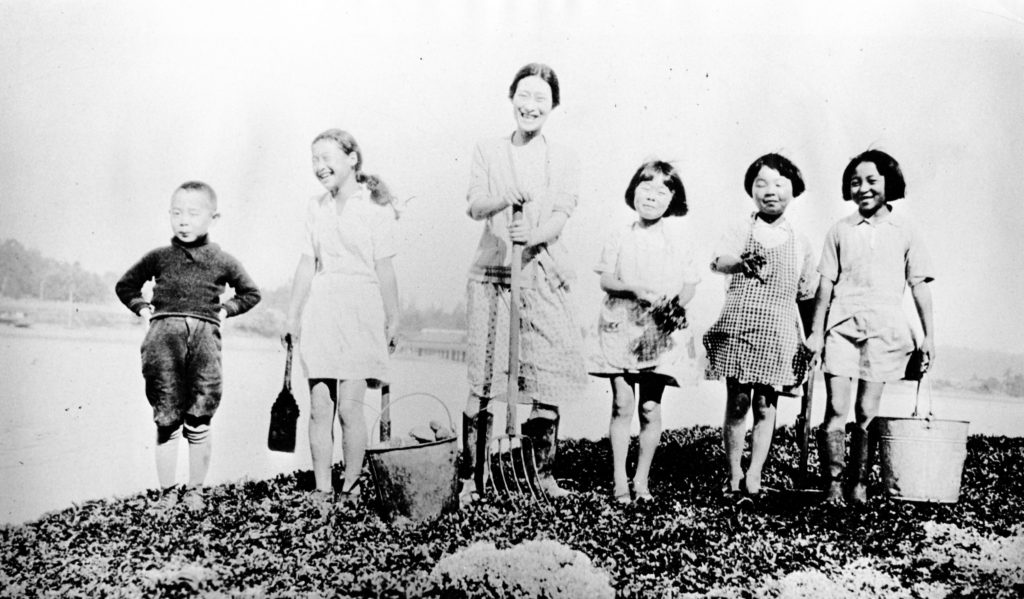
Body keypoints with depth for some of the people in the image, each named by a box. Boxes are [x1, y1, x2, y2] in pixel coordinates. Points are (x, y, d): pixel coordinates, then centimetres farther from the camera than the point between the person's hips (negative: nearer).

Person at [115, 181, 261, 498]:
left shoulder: (222, 261, 11)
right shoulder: (159, 257, 12)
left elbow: (251, 293, 26)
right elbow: (125, 286, 26)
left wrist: (225, 310, 13)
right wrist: (143, 308, 12)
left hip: (204, 333, 0)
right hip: (164, 332, 0)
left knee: (199, 422, -2)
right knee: (167, 421, -3)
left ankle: (196, 490, 9)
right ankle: (167, 493, 2)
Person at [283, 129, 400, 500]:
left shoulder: (376, 207, -3)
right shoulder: (315, 208, 12)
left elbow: (384, 269, -3)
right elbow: (307, 264, 14)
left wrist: (393, 320, -2)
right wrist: (292, 316, 13)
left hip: (360, 309, -4)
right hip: (320, 311, 5)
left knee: (349, 406, -8)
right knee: (320, 407, 2)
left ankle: (351, 489, 4)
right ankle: (322, 491, 8)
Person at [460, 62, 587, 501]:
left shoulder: (564, 160, 10)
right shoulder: (488, 151, 10)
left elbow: (561, 215, -3)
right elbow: (475, 206, -3)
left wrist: (532, 236, -24)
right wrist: (507, 198, -25)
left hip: (544, 276, 1)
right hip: (492, 272, -1)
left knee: (546, 381, 0)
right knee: (481, 382, -2)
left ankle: (545, 473, 15)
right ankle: (470, 476, 6)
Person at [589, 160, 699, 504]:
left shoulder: (677, 245, 6)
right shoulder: (620, 240, 5)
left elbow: (690, 285, 6)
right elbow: (605, 280, -1)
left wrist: (677, 305, -14)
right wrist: (634, 288, -17)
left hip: (661, 332, 1)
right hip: (621, 328, -1)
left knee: (651, 408, 2)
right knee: (622, 404, -2)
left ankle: (642, 479, 16)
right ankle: (619, 480, 7)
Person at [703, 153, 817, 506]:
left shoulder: (800, 243, 11)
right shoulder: (741, 230, 2)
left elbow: (807, 292, 18)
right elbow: (719, 261, -16)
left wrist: (811, 338, 15)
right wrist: (742, 262, -36)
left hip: (778, 331, 2)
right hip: (739, 324, -2)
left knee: (766, 407, 3)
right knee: (737, 403, 0)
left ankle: (753, 478, 10)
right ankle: (733, 476, 11)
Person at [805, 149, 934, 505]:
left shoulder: (904, 231, 8)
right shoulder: (840, 231, 9)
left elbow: (919, 285, 9)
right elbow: (826, 284, 10)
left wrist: (929, 335, 6)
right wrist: (816, 331, 6)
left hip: (883, 329, 0)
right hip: (842, 326, 0)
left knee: (867, 413, 0)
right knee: (836, 409, -8)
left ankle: (858, 484, 12)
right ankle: (832, 485, -1)